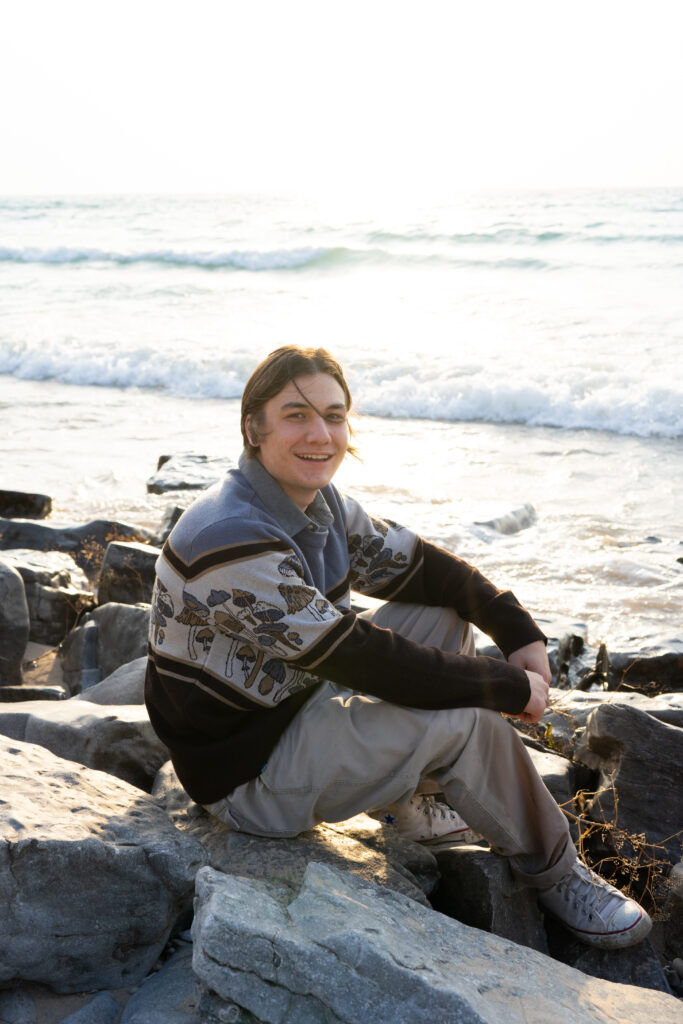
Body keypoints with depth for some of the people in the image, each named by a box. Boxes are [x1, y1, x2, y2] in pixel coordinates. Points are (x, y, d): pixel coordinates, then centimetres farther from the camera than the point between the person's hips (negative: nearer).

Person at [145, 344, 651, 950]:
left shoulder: (319, 503, -2)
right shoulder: (232, 542, -30)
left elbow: (418, 567, 5)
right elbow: (357, 657, -30)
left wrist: (519, 630, -9)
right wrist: (510, 688, -22)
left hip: (297, 707, 9)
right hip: (245, 779, -9)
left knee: (441, 612, 6)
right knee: (461, 719, -20)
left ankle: (406, 802, 16)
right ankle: (553, 871, 6)